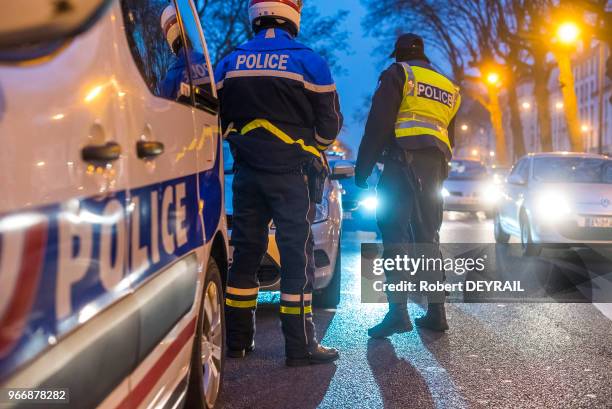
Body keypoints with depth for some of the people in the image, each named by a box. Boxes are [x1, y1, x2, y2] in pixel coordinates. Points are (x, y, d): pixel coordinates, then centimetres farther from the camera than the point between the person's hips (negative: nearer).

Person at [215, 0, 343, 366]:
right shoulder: (309, 62, -6)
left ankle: (238, 338, 18)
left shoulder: (230, 63, 6)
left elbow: (218, 118, 11)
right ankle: (300, 346, 3)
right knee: (297, 256, 0)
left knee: (246, 252, 12)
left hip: (248, 172, 4)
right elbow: (329, 124, -2)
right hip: (293, 174, -4)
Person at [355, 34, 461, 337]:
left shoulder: (398, 74, 4)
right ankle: (436, 312, 9)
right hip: (434, 166, 7)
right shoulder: (449, 88, 25)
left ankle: (398, 311, -21)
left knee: (395, 235, -11)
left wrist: (363, 166, -6)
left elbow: (378, 124, -7)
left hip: (402, 163, -6)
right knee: (429, 237, 11)